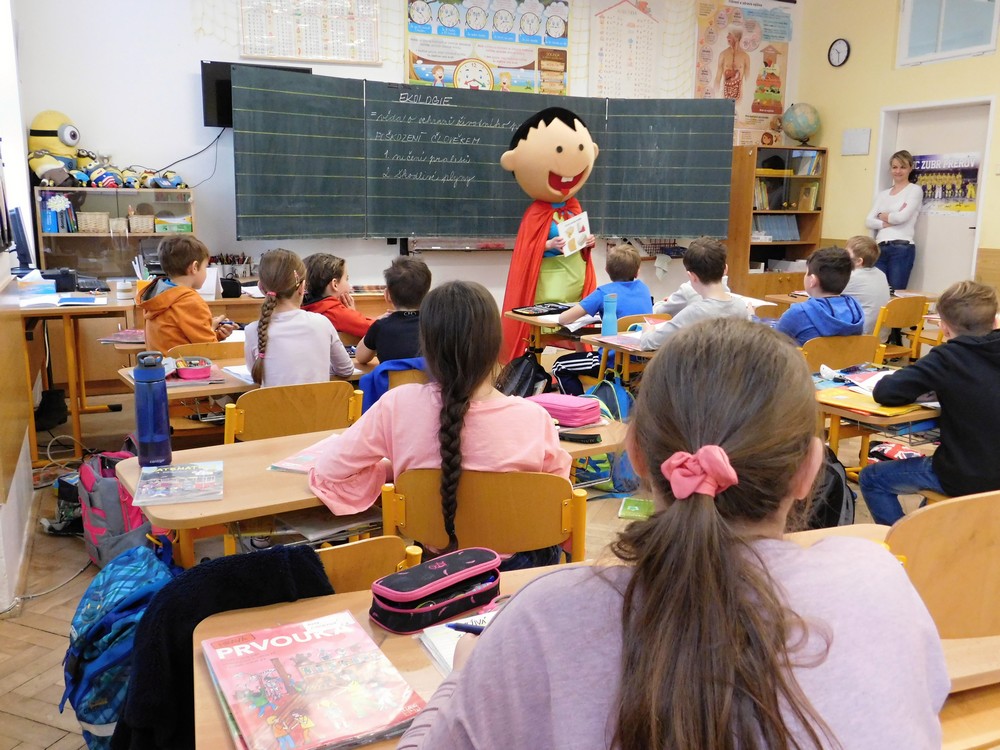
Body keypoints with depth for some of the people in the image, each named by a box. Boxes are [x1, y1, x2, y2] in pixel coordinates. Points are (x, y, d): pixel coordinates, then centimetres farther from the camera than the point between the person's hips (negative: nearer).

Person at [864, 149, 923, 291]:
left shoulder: (915, 190, 6)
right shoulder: (883, 194, 20)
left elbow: (902, 217, -8)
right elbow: (868, 221, 9)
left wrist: (882, 216, 8)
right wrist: (887, 223, -7)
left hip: (902, 248, -5)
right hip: (880, 249, 5)